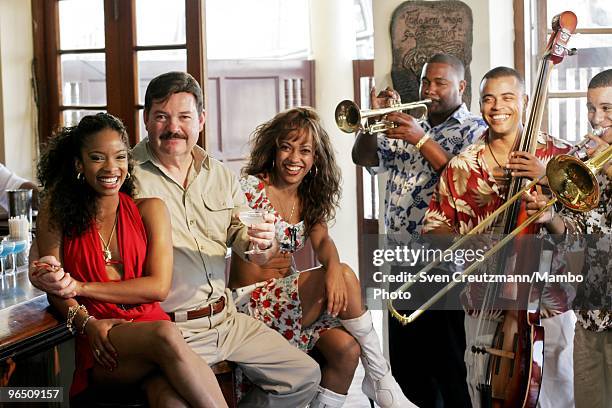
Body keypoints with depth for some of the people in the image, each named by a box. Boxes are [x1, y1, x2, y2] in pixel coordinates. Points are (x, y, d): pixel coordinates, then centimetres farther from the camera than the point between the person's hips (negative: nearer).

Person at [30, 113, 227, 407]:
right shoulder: (57, 215, 11)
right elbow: (56, 292, 6)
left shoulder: (149, 210, 12)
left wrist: (81, 287, -4)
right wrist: (86, 323, -15)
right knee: (165, 336, -35)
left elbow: (159, 286, 2)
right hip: (101, 344, -1)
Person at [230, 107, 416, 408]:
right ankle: (380, 377, -11)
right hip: (251, 301, -6)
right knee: (345, 276, -23)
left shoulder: (310, 198, 11)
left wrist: (333, 266, -29)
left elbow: (322, 241, -6)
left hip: (289, 296, 6)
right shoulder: (252, 187, -8)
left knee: (346, 348, -21)